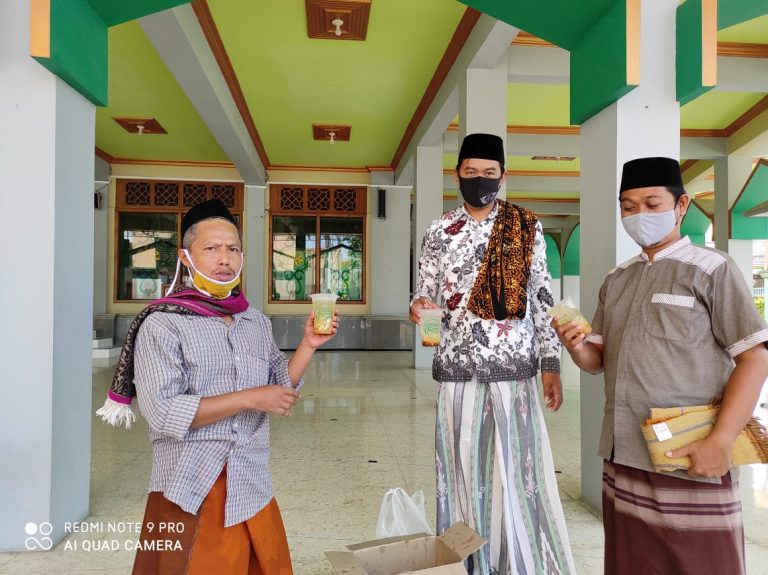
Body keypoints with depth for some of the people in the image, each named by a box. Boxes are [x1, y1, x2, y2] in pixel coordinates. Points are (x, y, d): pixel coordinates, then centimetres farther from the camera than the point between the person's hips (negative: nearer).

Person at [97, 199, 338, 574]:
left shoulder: (257, 322, 7)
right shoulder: (162, 324, -9)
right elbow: (163, 412, -18)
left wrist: (308, 344, -1)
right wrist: (250, 399, -18)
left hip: (255, 492, 6)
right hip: (191, 499, -5)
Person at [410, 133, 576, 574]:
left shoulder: (527, 229, 4)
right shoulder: (439, 233, 5)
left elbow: (542, 300, 4)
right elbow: (428, 294, 7)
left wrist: (551, 364, -1)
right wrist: (419, 306, -17)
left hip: (514, 369, -1)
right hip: (458, 369, 1)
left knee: (519, 471, 3)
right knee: (462, 471, 8)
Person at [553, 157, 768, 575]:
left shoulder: (711, 269, -3)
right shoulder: (616, 280, 12)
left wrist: (720, 441, -18)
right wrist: (575, 347, -9)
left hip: (690, 461, -5)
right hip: (622, 459, 5)